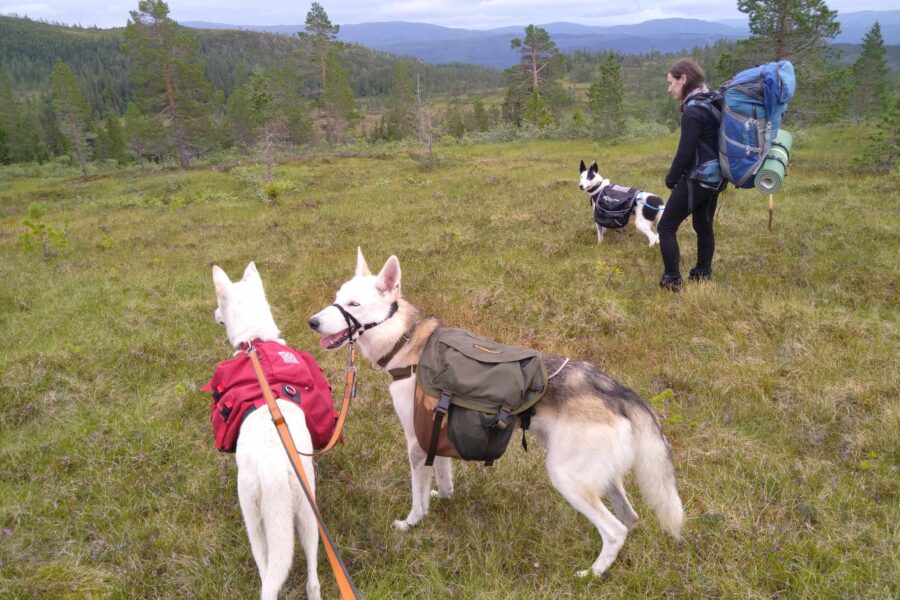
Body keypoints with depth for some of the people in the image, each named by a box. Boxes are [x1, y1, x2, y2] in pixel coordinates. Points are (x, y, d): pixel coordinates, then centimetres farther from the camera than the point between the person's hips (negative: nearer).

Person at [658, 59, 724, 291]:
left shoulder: (693, 111, -18)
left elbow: (685, 152, -19)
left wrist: (671, 179, -4)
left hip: (696, 179, -9)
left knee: (666, 227, -1)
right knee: (704, 227, 18)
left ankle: (672, 280, 0)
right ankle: (703, 276, 27)